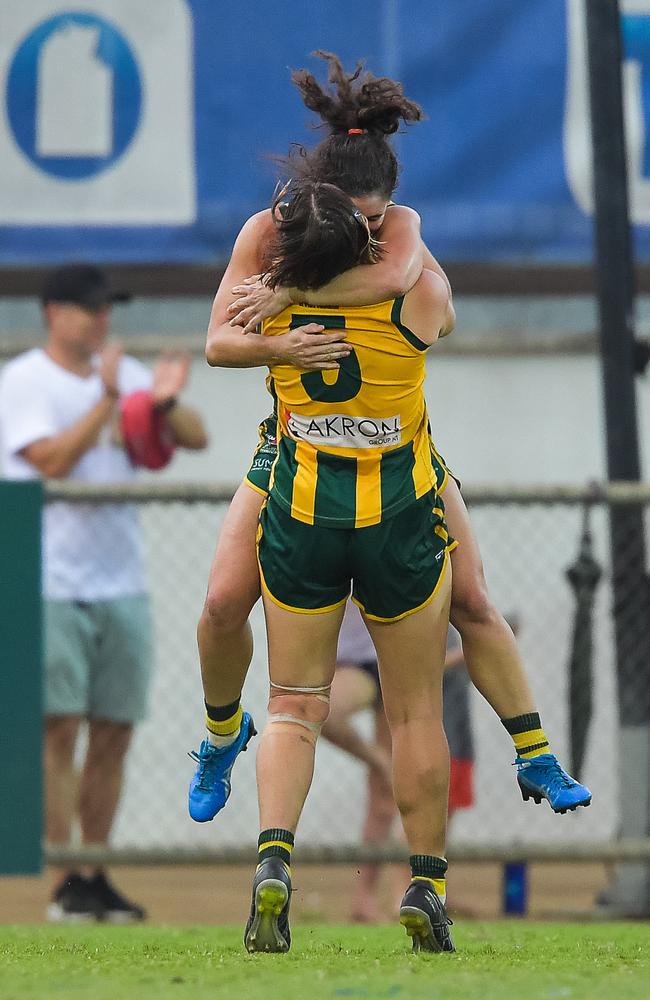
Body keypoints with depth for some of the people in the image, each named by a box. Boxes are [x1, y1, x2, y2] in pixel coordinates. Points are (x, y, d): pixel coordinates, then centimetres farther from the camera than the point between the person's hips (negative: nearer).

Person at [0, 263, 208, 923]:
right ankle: (65, 886, -9)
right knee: (59, 730, -9)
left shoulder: (125, 374, 13)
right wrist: (107, 401, -22)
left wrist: (165, 404, -13)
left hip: (121, 586, 6)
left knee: (114, 733, 6)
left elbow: (195, 438, 7)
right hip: (53, 587, -6)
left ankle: (96, 878, 13)